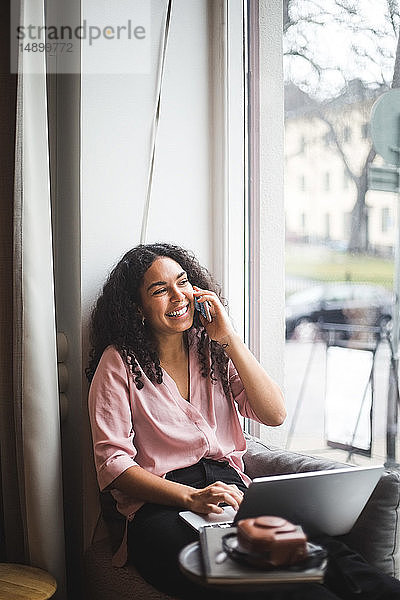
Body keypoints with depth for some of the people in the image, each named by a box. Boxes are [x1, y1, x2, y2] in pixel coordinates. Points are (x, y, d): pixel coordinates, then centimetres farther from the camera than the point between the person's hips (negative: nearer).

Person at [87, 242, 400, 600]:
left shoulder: (212, 349, 15)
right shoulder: (119, 362, 3)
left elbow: (274, 415, 4)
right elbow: (112, 461, -5)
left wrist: (229, 338, -2)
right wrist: (191, 497, -20)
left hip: (230, 487, 4)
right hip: (159, 507, -4)